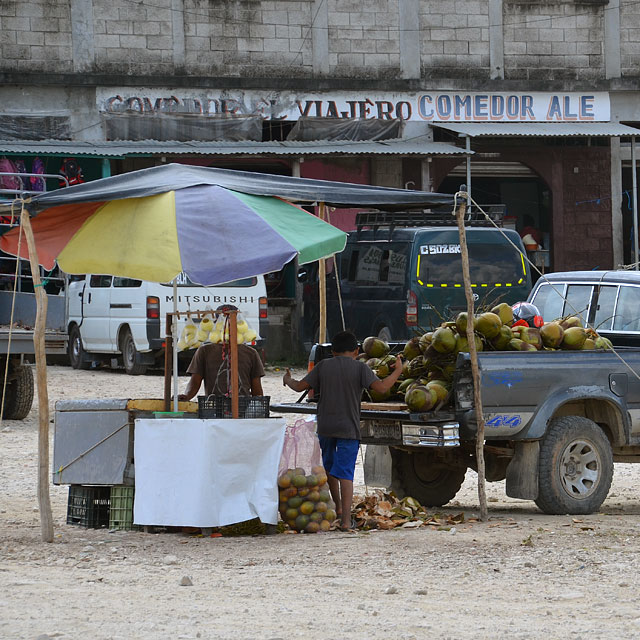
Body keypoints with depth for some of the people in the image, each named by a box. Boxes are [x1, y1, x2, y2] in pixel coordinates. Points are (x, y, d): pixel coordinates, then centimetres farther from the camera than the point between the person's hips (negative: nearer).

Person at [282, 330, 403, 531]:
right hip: (349, 428, -2)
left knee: (330, 467, 25)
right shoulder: (360, 368, -4)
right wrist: (397, 371, 0)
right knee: (345, 473, -4)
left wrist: (288, 380, 23)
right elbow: (381, 387, -15)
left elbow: (300, 386, 1)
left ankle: (338, 507, 36)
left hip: (325, 426, 2)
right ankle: (345, 520, -12)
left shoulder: (323, 366, 3)